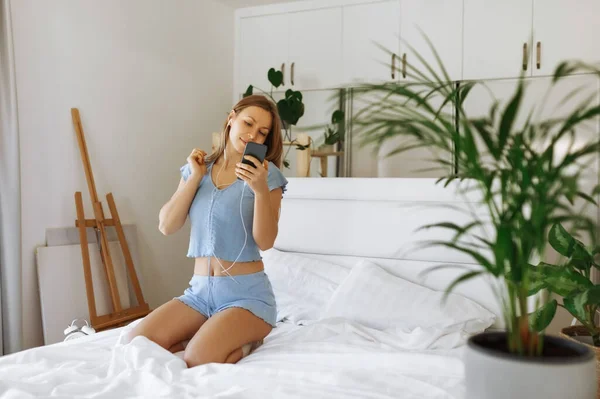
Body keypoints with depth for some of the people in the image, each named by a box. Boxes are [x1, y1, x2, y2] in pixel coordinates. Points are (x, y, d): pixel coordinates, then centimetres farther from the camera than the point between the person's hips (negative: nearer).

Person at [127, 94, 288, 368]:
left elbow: (265, 242, -12)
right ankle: (213, 336, 4)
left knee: (198, 361, -26)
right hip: (199, 291, 5)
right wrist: (195, 177, -6)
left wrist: (261, 190, -26)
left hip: (247, 292, -4)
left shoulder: (267, 174, -5)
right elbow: (166, 226, -1)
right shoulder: (198, 169, 7)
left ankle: (248, 342, 3)